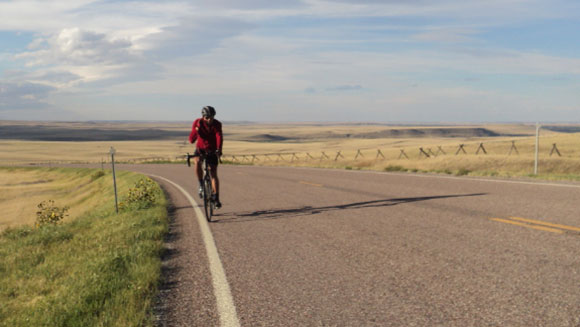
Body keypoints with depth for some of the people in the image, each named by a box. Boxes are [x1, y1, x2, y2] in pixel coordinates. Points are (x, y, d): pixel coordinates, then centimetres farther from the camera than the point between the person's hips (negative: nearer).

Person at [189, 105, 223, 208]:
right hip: (200, 148, 0)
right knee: (197, 162, -32)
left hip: (212, 150, 0)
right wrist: (196, 130, -39)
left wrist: (219, 150, -50)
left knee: (213, 174, -5)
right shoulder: (197, 122, -16)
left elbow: (219, 137, -33)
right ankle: (201, 184, -12)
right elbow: (191, 140, -22)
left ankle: (216, 198, 2)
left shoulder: (217, 124, -18)